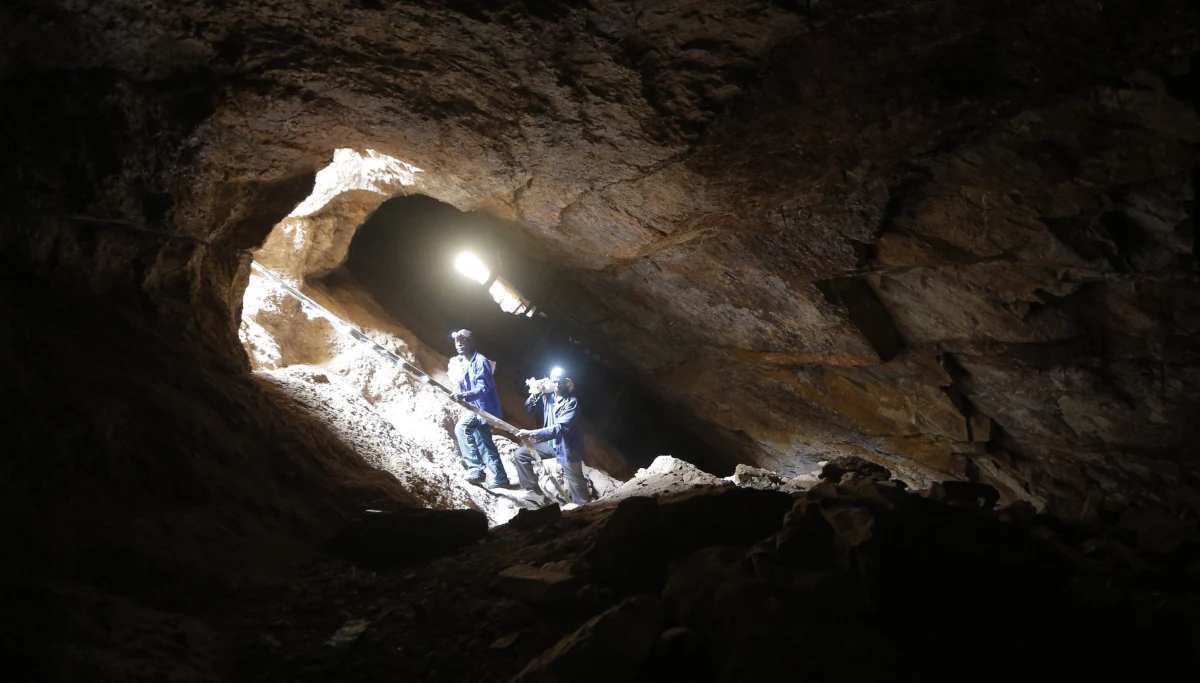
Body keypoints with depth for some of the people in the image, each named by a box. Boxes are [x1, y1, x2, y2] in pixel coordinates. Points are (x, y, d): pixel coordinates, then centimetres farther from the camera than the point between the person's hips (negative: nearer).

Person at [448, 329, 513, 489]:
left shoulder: (480, 361, -15)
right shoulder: (462, 363, 14)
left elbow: (483, 388, -25)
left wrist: (465, 395, -39)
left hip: (483, 406, -10)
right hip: (475, 407, 10)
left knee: (461, 427, -25)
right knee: (484, 445, 12)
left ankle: (475, 469, -18)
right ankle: (500, 478, 19)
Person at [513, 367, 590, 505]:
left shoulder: (571, 402, -20)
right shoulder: (547, 396, -1)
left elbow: (560, 427, -31)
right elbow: (528, 410, 6)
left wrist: (531, 433, -38)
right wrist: (534, 395, -16)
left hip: (567, 447, -6)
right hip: (550, 443, 6)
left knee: (577, 486, -4)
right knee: (520, 454, 1)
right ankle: (533, 491, 10)